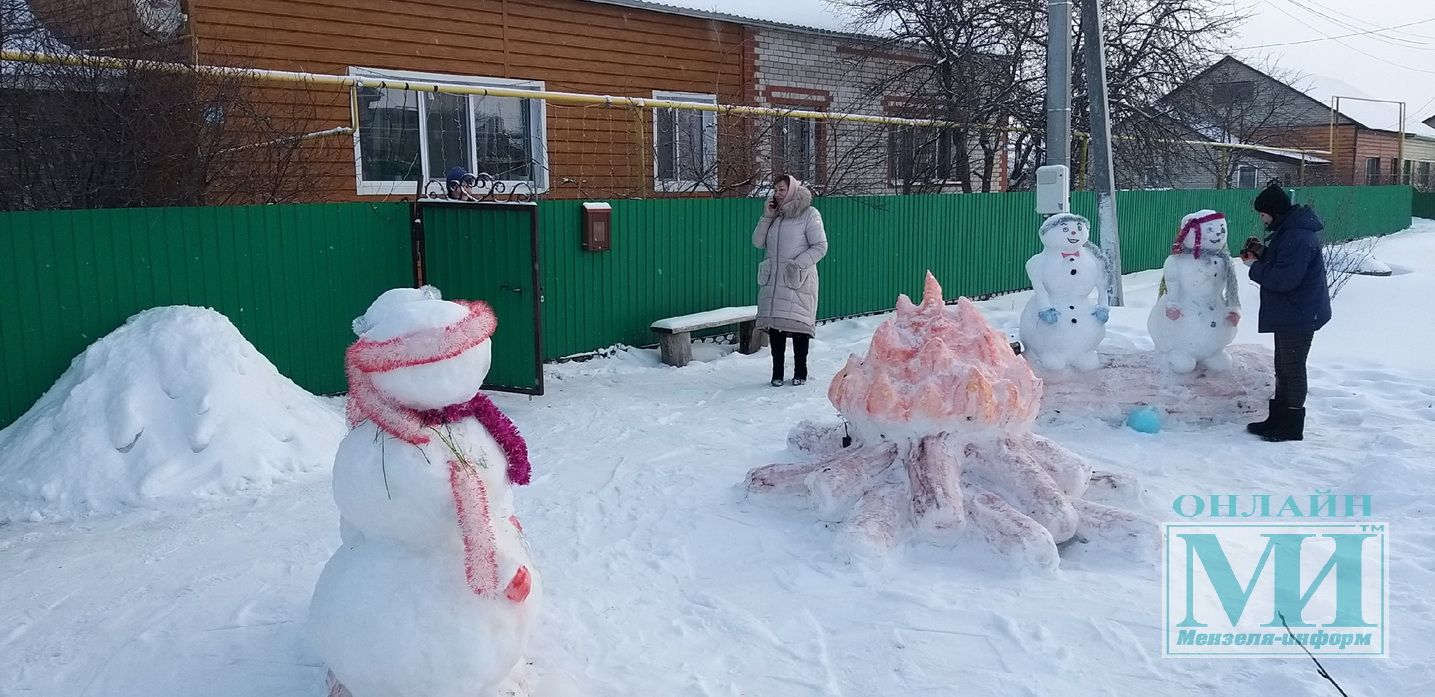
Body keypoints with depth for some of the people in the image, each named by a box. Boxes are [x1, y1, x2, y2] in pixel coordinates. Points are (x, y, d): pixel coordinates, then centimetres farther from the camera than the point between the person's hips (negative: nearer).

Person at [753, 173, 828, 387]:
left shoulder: (809, 214, -2)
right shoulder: (775, 214, 14)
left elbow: (820, 246, -5)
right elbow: (758, 242, 10)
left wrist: (797, 263, -15)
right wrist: (766, 217, -1)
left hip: (798, 281, -5)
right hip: (773, 281, 5)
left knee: (799, 324, -3)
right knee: (774, 324, 3)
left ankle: (800, 372, 8)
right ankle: (777, 373, 11)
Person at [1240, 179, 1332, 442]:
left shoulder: (1297, 238, -24)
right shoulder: (1289, 230, 10)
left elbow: (1283, 279, -28)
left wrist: (1255, 266, -15)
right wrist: (1262, 252, 3)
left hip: (1299, 315, -11)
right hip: (1289, 314, 11)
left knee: (1292, 369, -1)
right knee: (1283, 367, 18)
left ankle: (1291, 428, 9)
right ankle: (1278, 419, 29)